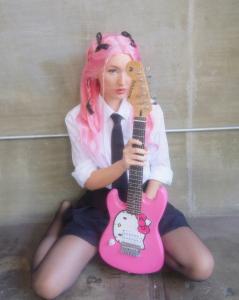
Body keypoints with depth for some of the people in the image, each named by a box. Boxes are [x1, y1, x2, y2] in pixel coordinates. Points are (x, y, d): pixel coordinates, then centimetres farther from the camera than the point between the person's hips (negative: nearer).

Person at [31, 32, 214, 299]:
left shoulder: (152, 111, -7)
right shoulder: (78, 118, -10)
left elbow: (161, 167, 0)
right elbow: (87, 180, -9)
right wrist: (123, 164, -29)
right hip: (100, 205, -1)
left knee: (202, 267, -16)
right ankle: (64, 218, 14)